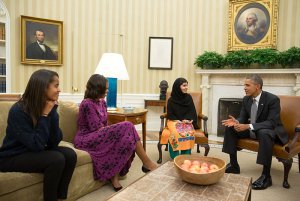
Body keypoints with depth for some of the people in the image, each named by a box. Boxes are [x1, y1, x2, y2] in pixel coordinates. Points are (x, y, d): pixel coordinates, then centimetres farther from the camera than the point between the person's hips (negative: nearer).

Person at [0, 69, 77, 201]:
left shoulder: (48, 107, -6)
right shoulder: (18, 111, -24)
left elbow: (54, 142, -11)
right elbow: (36, 145, -27)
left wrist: (52, 112, -19)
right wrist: (44, 115, -25)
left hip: (34, 152, 6)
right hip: (12, 158, -6)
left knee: (70, 154, -15)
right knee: (57, 159, -27)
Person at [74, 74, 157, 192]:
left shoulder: (102, 102, 13)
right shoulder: (87, 104, -14)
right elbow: (97, 128, -17)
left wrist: (111, 129, -9)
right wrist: (114, 129, -6)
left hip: (97, 137, 9)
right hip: (86, 140, -9)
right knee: (126, 127, -23)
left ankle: (114, 177, -15)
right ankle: (147, 163, -15)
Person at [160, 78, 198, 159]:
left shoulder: (188, 97, 6)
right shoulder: (171, 100, 0)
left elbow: (192, 111, 5)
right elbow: (170, 114, 1)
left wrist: (187, 120, -13)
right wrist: (177, 121, -14)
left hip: (186, 121, 2)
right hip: (174, 121, -1)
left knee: (188, 132, -32)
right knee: (174, 133, -34)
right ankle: (174, 157, -25)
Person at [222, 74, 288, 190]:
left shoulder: (272, 99, -21)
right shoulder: (246, 99, -2)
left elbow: (272, 123, -28)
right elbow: (243, 118, 4)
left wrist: (249, 126, -39)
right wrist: (236, 122, -22)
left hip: (270, 131, -6)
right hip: (252, 129, 7)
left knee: (264, 133, -41)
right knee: (230, 128, -9)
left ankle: (266, 176, -29)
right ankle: (234, 165, -1)